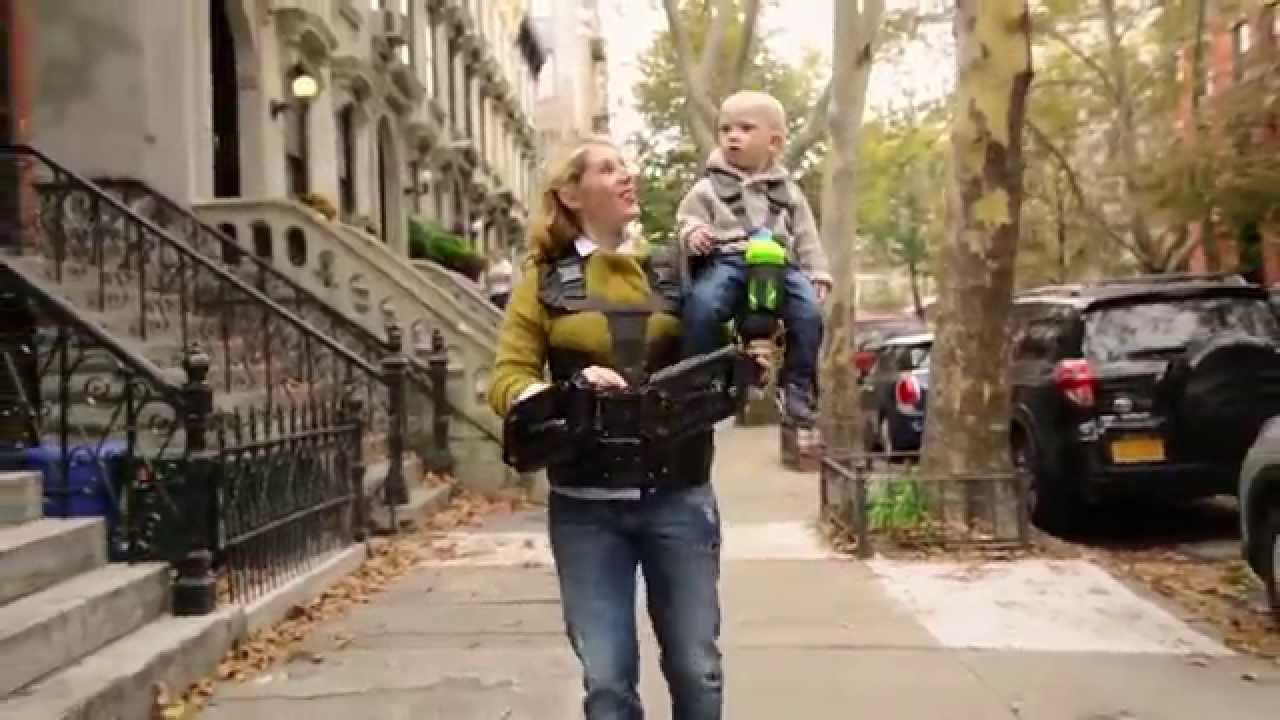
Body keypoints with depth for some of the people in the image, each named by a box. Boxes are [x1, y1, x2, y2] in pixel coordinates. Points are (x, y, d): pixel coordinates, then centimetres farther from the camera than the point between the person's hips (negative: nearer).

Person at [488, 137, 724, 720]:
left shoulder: (674, 274, 10)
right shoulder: (545, 280, 5)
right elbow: (506, 381, -2)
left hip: (679, 495, 2)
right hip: (587, 505, -1)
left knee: (696, 668, 8)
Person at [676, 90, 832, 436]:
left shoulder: (787, 190, 21)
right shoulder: (708, 186, 14)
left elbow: (806, 237, 23)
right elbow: (686, 218, 10)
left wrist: (818, 274, 13)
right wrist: (692, 232, -15)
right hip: (726, 260, -2)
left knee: (809, 311, -22)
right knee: (702, 306, -31)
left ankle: (799, 386, -8)